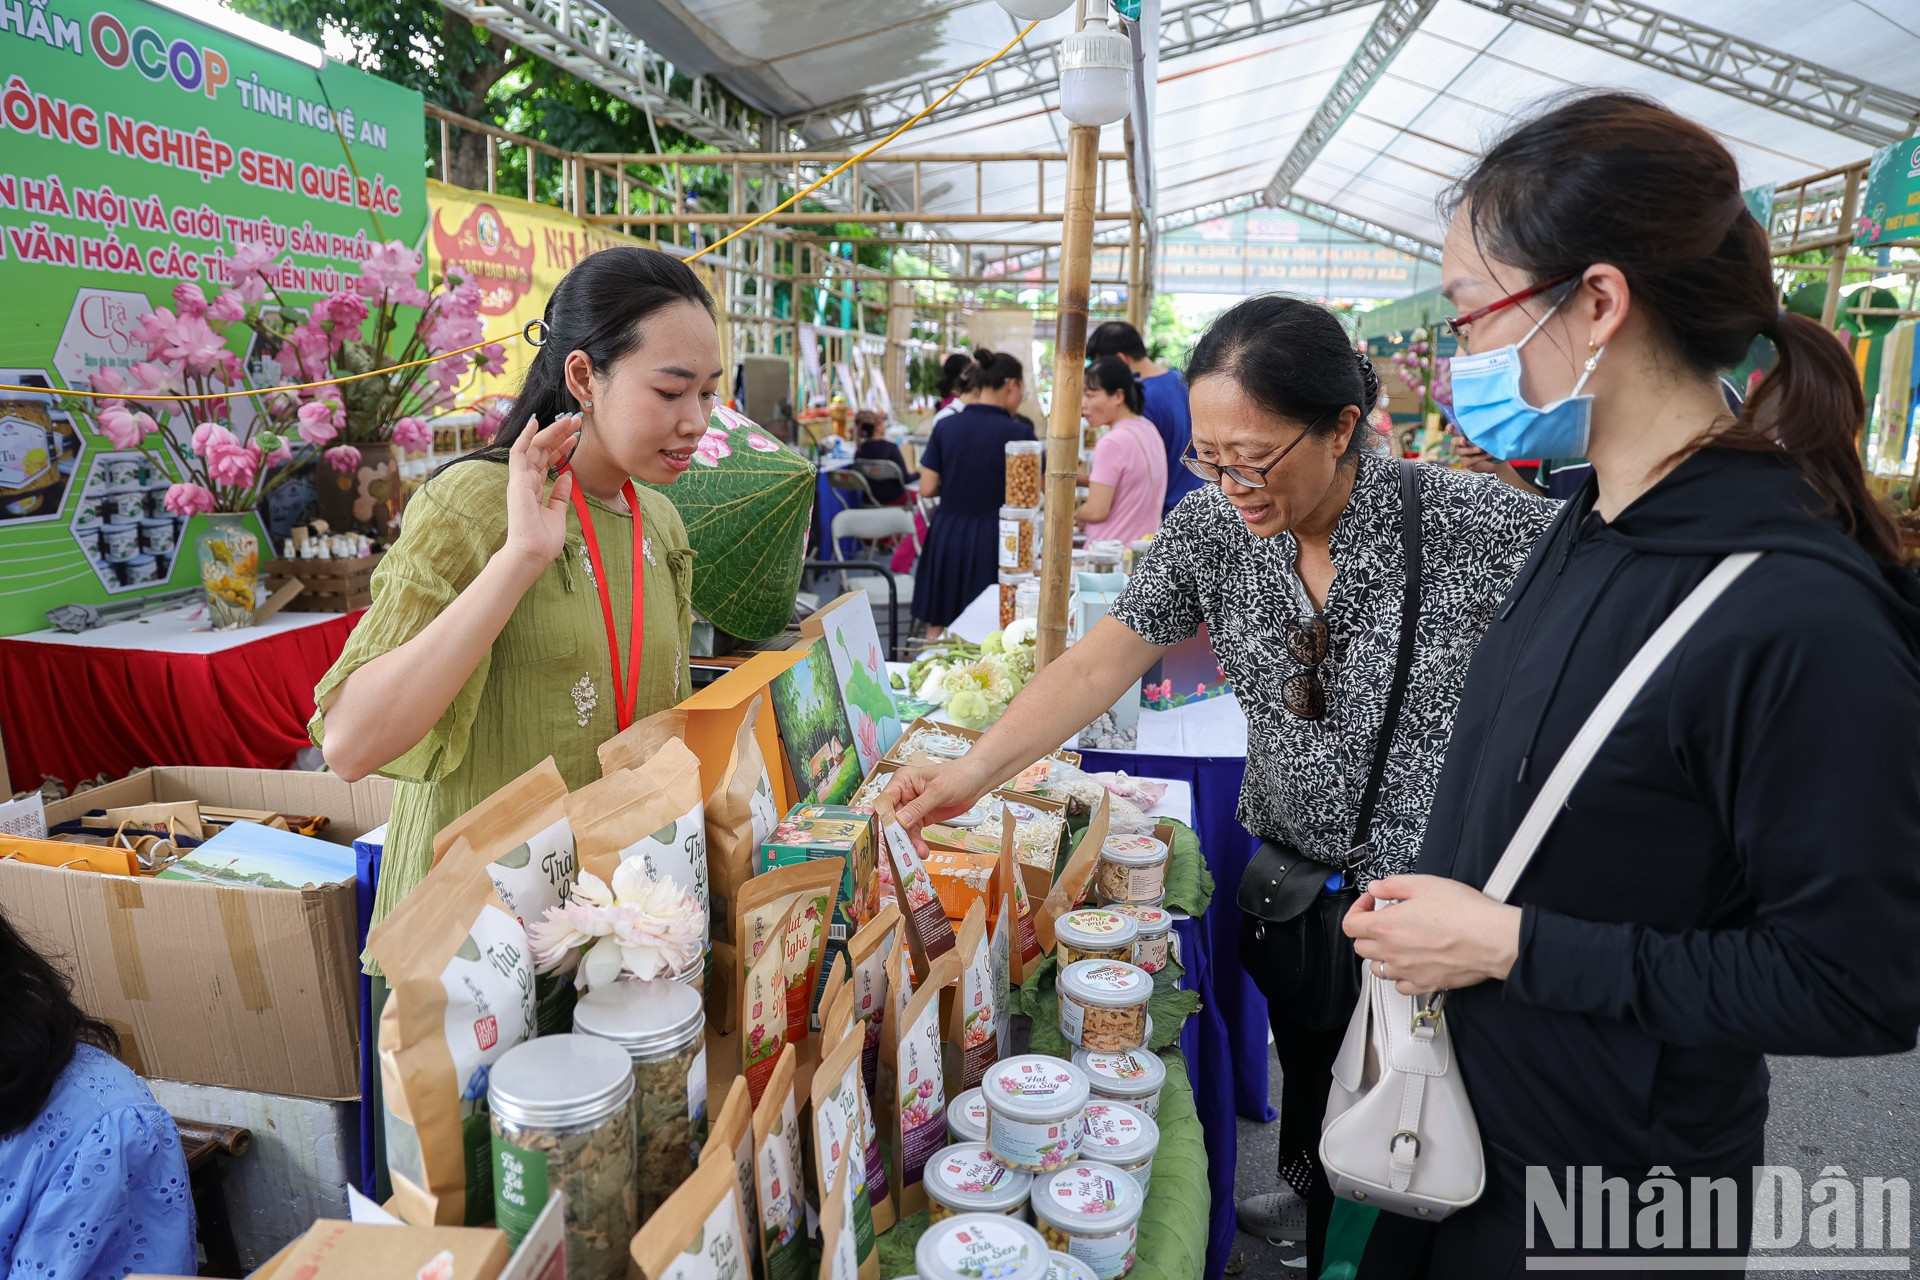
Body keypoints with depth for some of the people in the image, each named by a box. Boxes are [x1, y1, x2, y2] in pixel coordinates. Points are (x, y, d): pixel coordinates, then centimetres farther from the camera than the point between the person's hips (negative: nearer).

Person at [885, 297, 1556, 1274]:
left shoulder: (1477, 526, -22)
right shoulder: (1211, 528, -11)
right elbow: (1101, 663, -13)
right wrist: (974, 771, -24)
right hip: (1294, 882, 4)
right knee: (1309, 1077, 25)